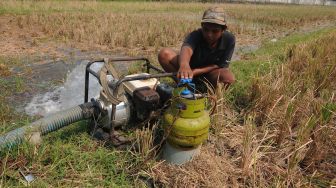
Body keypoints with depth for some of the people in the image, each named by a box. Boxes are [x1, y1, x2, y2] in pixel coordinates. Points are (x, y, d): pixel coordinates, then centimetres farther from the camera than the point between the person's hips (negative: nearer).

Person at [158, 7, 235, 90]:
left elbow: (220, 65, -16)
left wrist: (195, 71, -27)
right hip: (190, 68, 0)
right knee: (164, 53, -26)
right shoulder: (195, 35, -25)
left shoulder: (229, 39, -20)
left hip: (209, 73, 1)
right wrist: (184, 64, -73)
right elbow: (186, 48, -48)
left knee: (229, 78, -34)